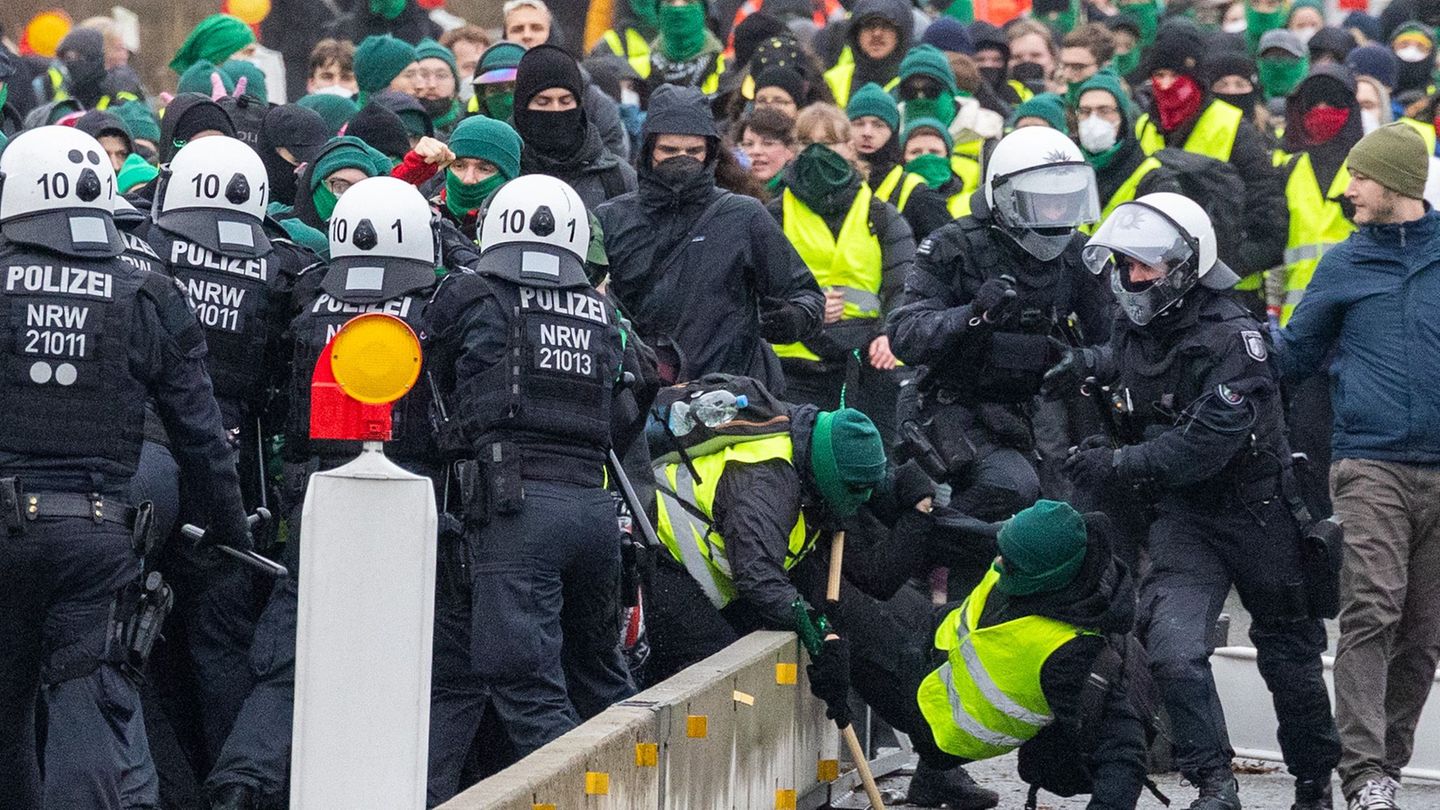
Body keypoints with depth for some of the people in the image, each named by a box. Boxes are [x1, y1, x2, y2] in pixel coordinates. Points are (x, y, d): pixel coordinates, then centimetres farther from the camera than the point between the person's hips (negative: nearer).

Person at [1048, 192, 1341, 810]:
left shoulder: (1231, 338, -21)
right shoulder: (1134, 328, 3)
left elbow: (1207, 442, -29)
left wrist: (1118, 465, -28)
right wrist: (1091, 365, 9)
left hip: (1256, 511, -5)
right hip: (1180, 515, 5)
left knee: (1290, 655, 11)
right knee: (1172, 648, -18)